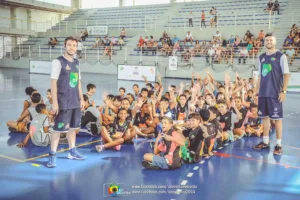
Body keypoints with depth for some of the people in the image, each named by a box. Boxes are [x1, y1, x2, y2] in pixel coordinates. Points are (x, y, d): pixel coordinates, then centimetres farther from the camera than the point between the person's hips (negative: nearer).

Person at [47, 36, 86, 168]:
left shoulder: (77, 63, 12)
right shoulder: (58, 62, -8)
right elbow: (53, 82, -12)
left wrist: (81, 99, 14)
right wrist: (55, 102, -17)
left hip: (75, 102, 7)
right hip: (63, 102, -7)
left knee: (73, 127, 13)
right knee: (58, 128, -4)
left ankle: (72, 152, 25)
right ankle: (52, 156, 2)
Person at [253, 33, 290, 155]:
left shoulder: (281, 56, -4)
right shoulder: (261, 57, 12)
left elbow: (286, 74, -7)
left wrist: (283, 91, -14)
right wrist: (257, 89, 13)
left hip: (275, 93, -5)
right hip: (263, 93, 5)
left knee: (277, 118, -1)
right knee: (265, 117, 9)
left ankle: (278, 145, 5)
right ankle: (265, 142, 19)